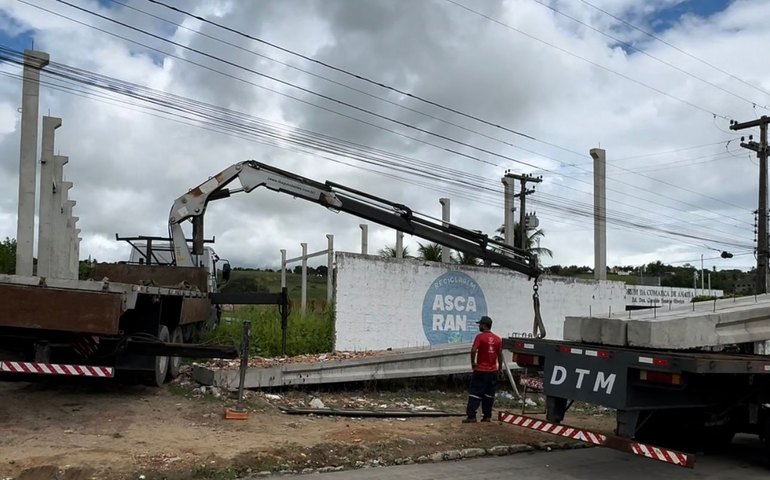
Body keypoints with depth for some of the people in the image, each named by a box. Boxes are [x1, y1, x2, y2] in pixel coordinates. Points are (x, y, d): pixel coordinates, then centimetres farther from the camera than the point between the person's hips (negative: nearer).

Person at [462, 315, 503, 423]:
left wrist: (473, 363, -8)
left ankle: (471, 416, -5)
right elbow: (500, 355, 7)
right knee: (489, 395, 12)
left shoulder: (480, 337, -10)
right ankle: (487, 416, 14)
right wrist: (500, 368, 17)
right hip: (493, 371, 5)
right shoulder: (498, 339, 5)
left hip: (480, 370, -5)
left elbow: (473, 350, -22)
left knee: (475, 394, -1)